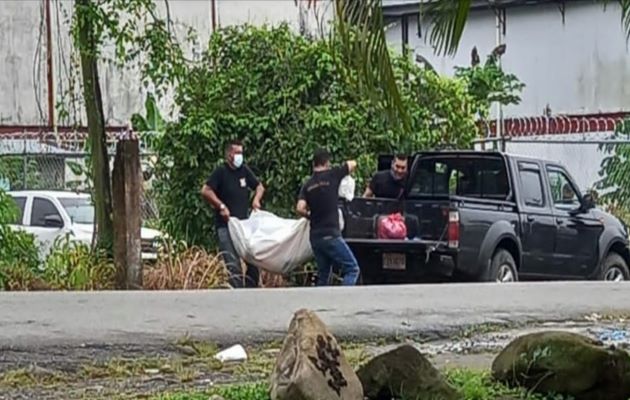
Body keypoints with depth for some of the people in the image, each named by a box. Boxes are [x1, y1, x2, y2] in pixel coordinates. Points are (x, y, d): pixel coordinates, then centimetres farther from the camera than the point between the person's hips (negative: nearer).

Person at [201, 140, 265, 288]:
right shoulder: (221, 172, -5)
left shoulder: (244, 170, 11)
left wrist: (256, 199, 3)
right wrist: (221, 206, -15)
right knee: (233, 263, -9)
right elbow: (205, 191, -13)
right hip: (226, 225, -6)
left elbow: (259, 187, 23)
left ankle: (251, 288, 15)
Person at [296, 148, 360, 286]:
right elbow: (353, 164, 11)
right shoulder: (332, 176, -3)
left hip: (315, 237, 6)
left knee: (323, 275, 14)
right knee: (352, 269, -2)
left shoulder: (307, 185, 8)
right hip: (331, 236, -6)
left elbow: (300, 209, -4)